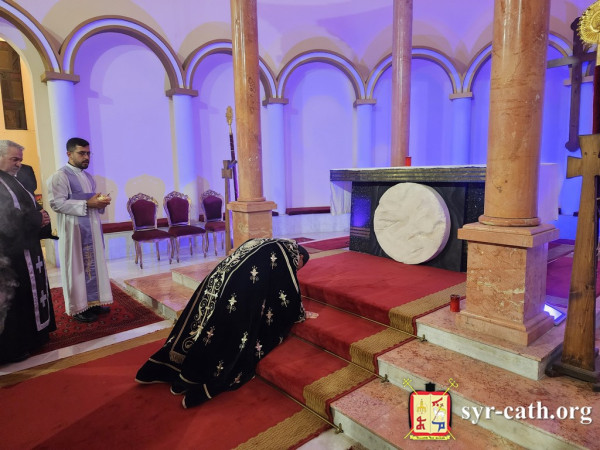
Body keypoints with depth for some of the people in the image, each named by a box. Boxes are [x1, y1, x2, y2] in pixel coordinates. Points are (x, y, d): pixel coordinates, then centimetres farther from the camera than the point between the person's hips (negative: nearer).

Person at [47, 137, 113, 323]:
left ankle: (93, 302, 22)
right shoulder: (60, 176, -9)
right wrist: (87, 204, -21)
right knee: (77, 267, 0)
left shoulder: (89, 177, 15)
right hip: (74, 230, -7)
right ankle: (78, 307, 10)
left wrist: (101, 203, -1)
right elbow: (57, 203, -18)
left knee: (94, 265, 11)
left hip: (92, 228, 8)